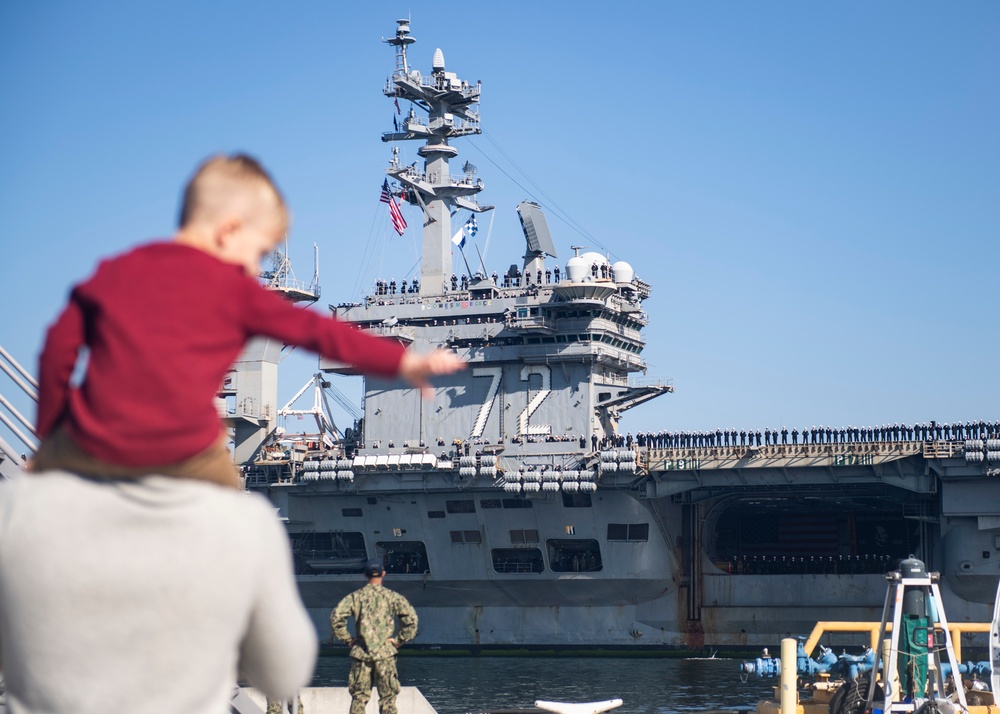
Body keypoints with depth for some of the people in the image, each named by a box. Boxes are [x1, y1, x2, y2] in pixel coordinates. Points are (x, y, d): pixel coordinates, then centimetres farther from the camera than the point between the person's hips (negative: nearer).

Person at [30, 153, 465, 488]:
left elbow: (60, 345, 13)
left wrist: (50, 434, 21)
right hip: (183, 456, -1)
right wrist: (401, 361, 9)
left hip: (95, 449, 2)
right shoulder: (235, 289, 8)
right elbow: (314, 331, 6)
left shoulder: (116, 270, 17)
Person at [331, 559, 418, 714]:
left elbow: (336, 618, -4)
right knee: (387, 698, 3)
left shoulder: (355, 596, 4)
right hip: (385, 653, -1)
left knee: (359, 697, 8)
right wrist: (399, 640, -1)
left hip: (361, 653, 1)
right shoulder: (392, 597, 0)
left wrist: (348, 640, 4)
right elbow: (411, 618, -10)